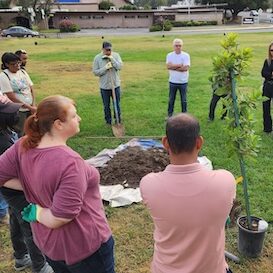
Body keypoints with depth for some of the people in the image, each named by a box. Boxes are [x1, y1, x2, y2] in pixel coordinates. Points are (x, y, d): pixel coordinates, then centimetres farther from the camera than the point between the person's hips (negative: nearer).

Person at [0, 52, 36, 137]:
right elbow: (12, 97, -16)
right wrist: (29, 107, -15)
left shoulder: (23, 72, 6)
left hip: (30, 108, 6)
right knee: (19, 136, 1)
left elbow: (31, 89, 6)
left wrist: (33, 106, -7)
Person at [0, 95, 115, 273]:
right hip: (85, 245, -6)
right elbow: (62, 218, -31)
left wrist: (33, 186, -7)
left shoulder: (23, 147, -12)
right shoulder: (70, 162, -33)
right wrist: (36, 212, -13)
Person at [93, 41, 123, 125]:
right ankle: (108, 122, 27)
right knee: (106, 106, 11)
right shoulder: (97, 58, -7)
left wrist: (112, 59, -21)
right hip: (104, 86, -1)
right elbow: (95, 72, -8)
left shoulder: (116, 55, -3)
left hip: (116, 85, 1)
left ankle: (118, 121, 28)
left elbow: (120, 66, -12)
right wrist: (105, 68, -19)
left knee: (117, 104, 12)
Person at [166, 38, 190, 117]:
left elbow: (186, 68, -19)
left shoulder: (186, 55, -6)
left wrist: (173, 67, -15)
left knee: (184, 100, 9)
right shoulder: (169, 55, -1)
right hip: (172, 82, 1)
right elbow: (168, 66, -16)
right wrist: (180, 65, -17)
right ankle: (169, 114, 25)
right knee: (171, 99, 12)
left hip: (183, 82, -1)